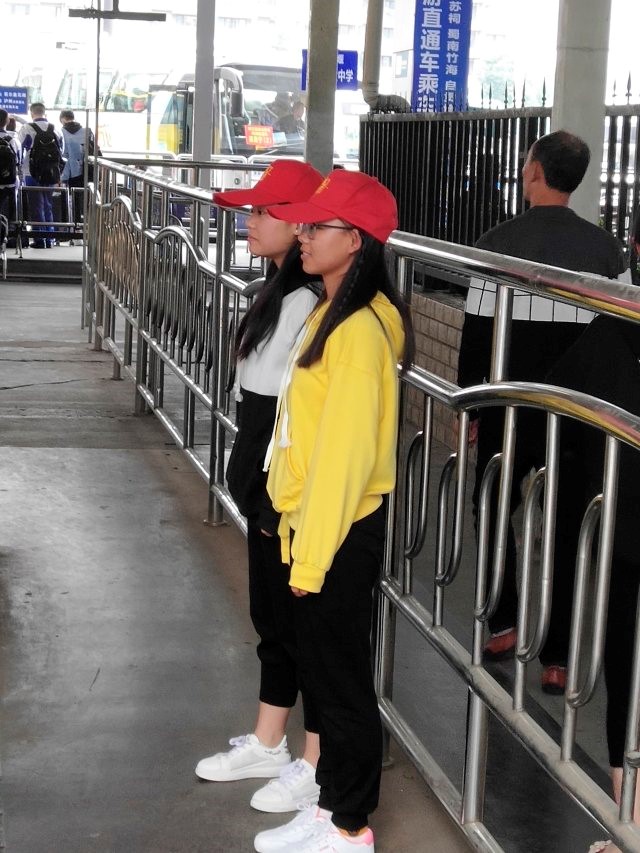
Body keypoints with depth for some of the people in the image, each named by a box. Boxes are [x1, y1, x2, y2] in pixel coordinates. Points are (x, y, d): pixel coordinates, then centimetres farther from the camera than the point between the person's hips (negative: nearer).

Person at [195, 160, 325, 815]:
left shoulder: (310, 304, -23)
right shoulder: (279, 291, 9)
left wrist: (283, 503, -20)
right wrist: (256, 487, 19)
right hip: (265, 489, 10)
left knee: (301, 623, 4)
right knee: (271, 617, 20)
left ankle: (318, 766, 19)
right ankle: (266, 745, 35)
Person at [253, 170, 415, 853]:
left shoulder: (359, 331, -21)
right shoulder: (330, 314, 10)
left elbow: (345, 452, -22)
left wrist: (312, 558, -19)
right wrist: (298, 534, 13)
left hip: (341, 535, -9)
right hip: (313, 524, 9)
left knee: (340, 681, 4)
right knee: (319, 673, 18)